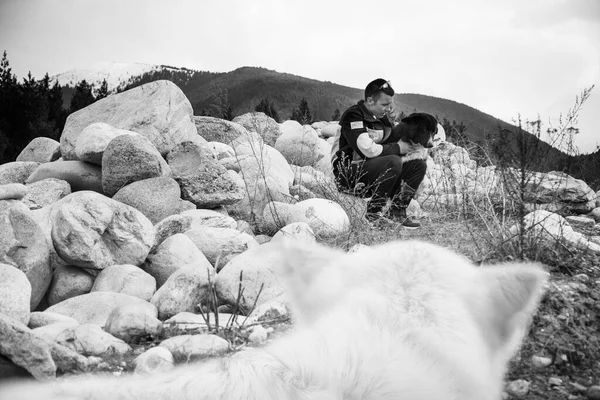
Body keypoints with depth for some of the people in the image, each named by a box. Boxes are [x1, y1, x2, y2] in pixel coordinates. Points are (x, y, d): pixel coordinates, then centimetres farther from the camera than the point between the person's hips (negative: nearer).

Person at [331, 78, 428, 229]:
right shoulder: (353, 117, -17)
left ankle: (397, 212, 1)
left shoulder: (381, 117, 11)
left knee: (419, 165, 0)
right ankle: (373, 213, -17)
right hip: (349, 174, -8)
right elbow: (368, 150, -28)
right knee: (393, 162, -31)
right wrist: (398, 148, -16)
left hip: (373, 172, 9)